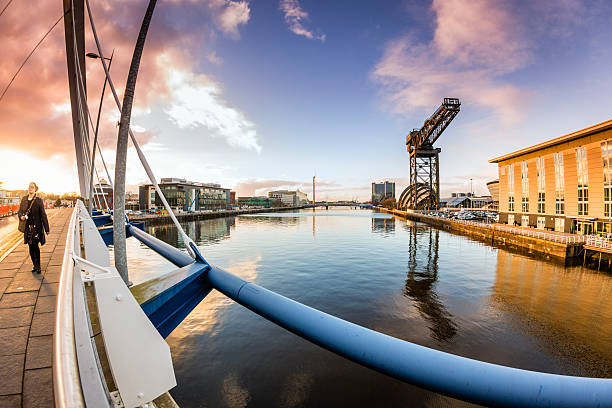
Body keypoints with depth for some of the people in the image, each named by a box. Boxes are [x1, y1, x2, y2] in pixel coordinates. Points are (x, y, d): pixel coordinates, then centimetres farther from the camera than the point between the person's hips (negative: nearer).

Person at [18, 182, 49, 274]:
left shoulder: (38, 200, -5)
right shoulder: (24, 199, 6)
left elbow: (43, 215, -5)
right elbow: (20, 211, 16)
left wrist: (46, 229, -5)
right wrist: (21, 216, -9)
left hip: (37, 227, -4)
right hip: (27, 227, 4)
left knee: (35, 246, -6)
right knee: (31, 246, 11)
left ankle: (38, 266, 6)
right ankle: (35, 265, 23)